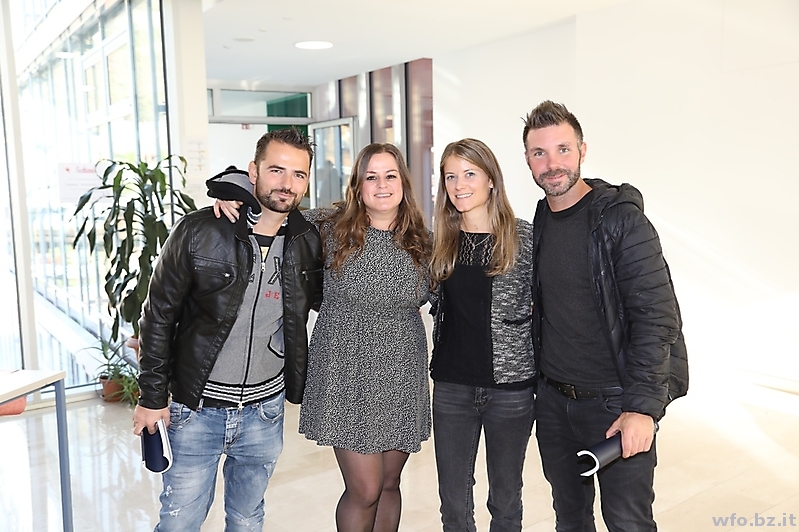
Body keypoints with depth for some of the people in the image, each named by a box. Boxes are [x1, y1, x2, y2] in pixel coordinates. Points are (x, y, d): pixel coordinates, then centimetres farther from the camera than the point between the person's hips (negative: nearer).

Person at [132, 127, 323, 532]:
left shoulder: (308, 241, -3)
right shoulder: (199, 232, -13)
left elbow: (324, 300, 14)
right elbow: (158, 315, -6)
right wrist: (152, 396, -4)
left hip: (264, 411, 3)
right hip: (197, 409, -2)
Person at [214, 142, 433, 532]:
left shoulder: (420, 241, 4)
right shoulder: (329, 227, -7)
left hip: (403, 380, 4)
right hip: (347, 378, -4)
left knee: (388, 484, 16)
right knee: (364, 491, 0)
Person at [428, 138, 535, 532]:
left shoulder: (525, 237, -6)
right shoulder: (440, 241, 4)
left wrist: (542, 372, -6)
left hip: (511, 386, -2)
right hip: (452, 387, 3)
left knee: (505, 499, 15)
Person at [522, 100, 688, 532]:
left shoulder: (620, 218, -14)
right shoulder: (538, 223, 6)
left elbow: (656, 315, -18)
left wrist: (642, 407, -23)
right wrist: (540, 379, 7)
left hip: (615, 403, -6)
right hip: (552, 399, 6)